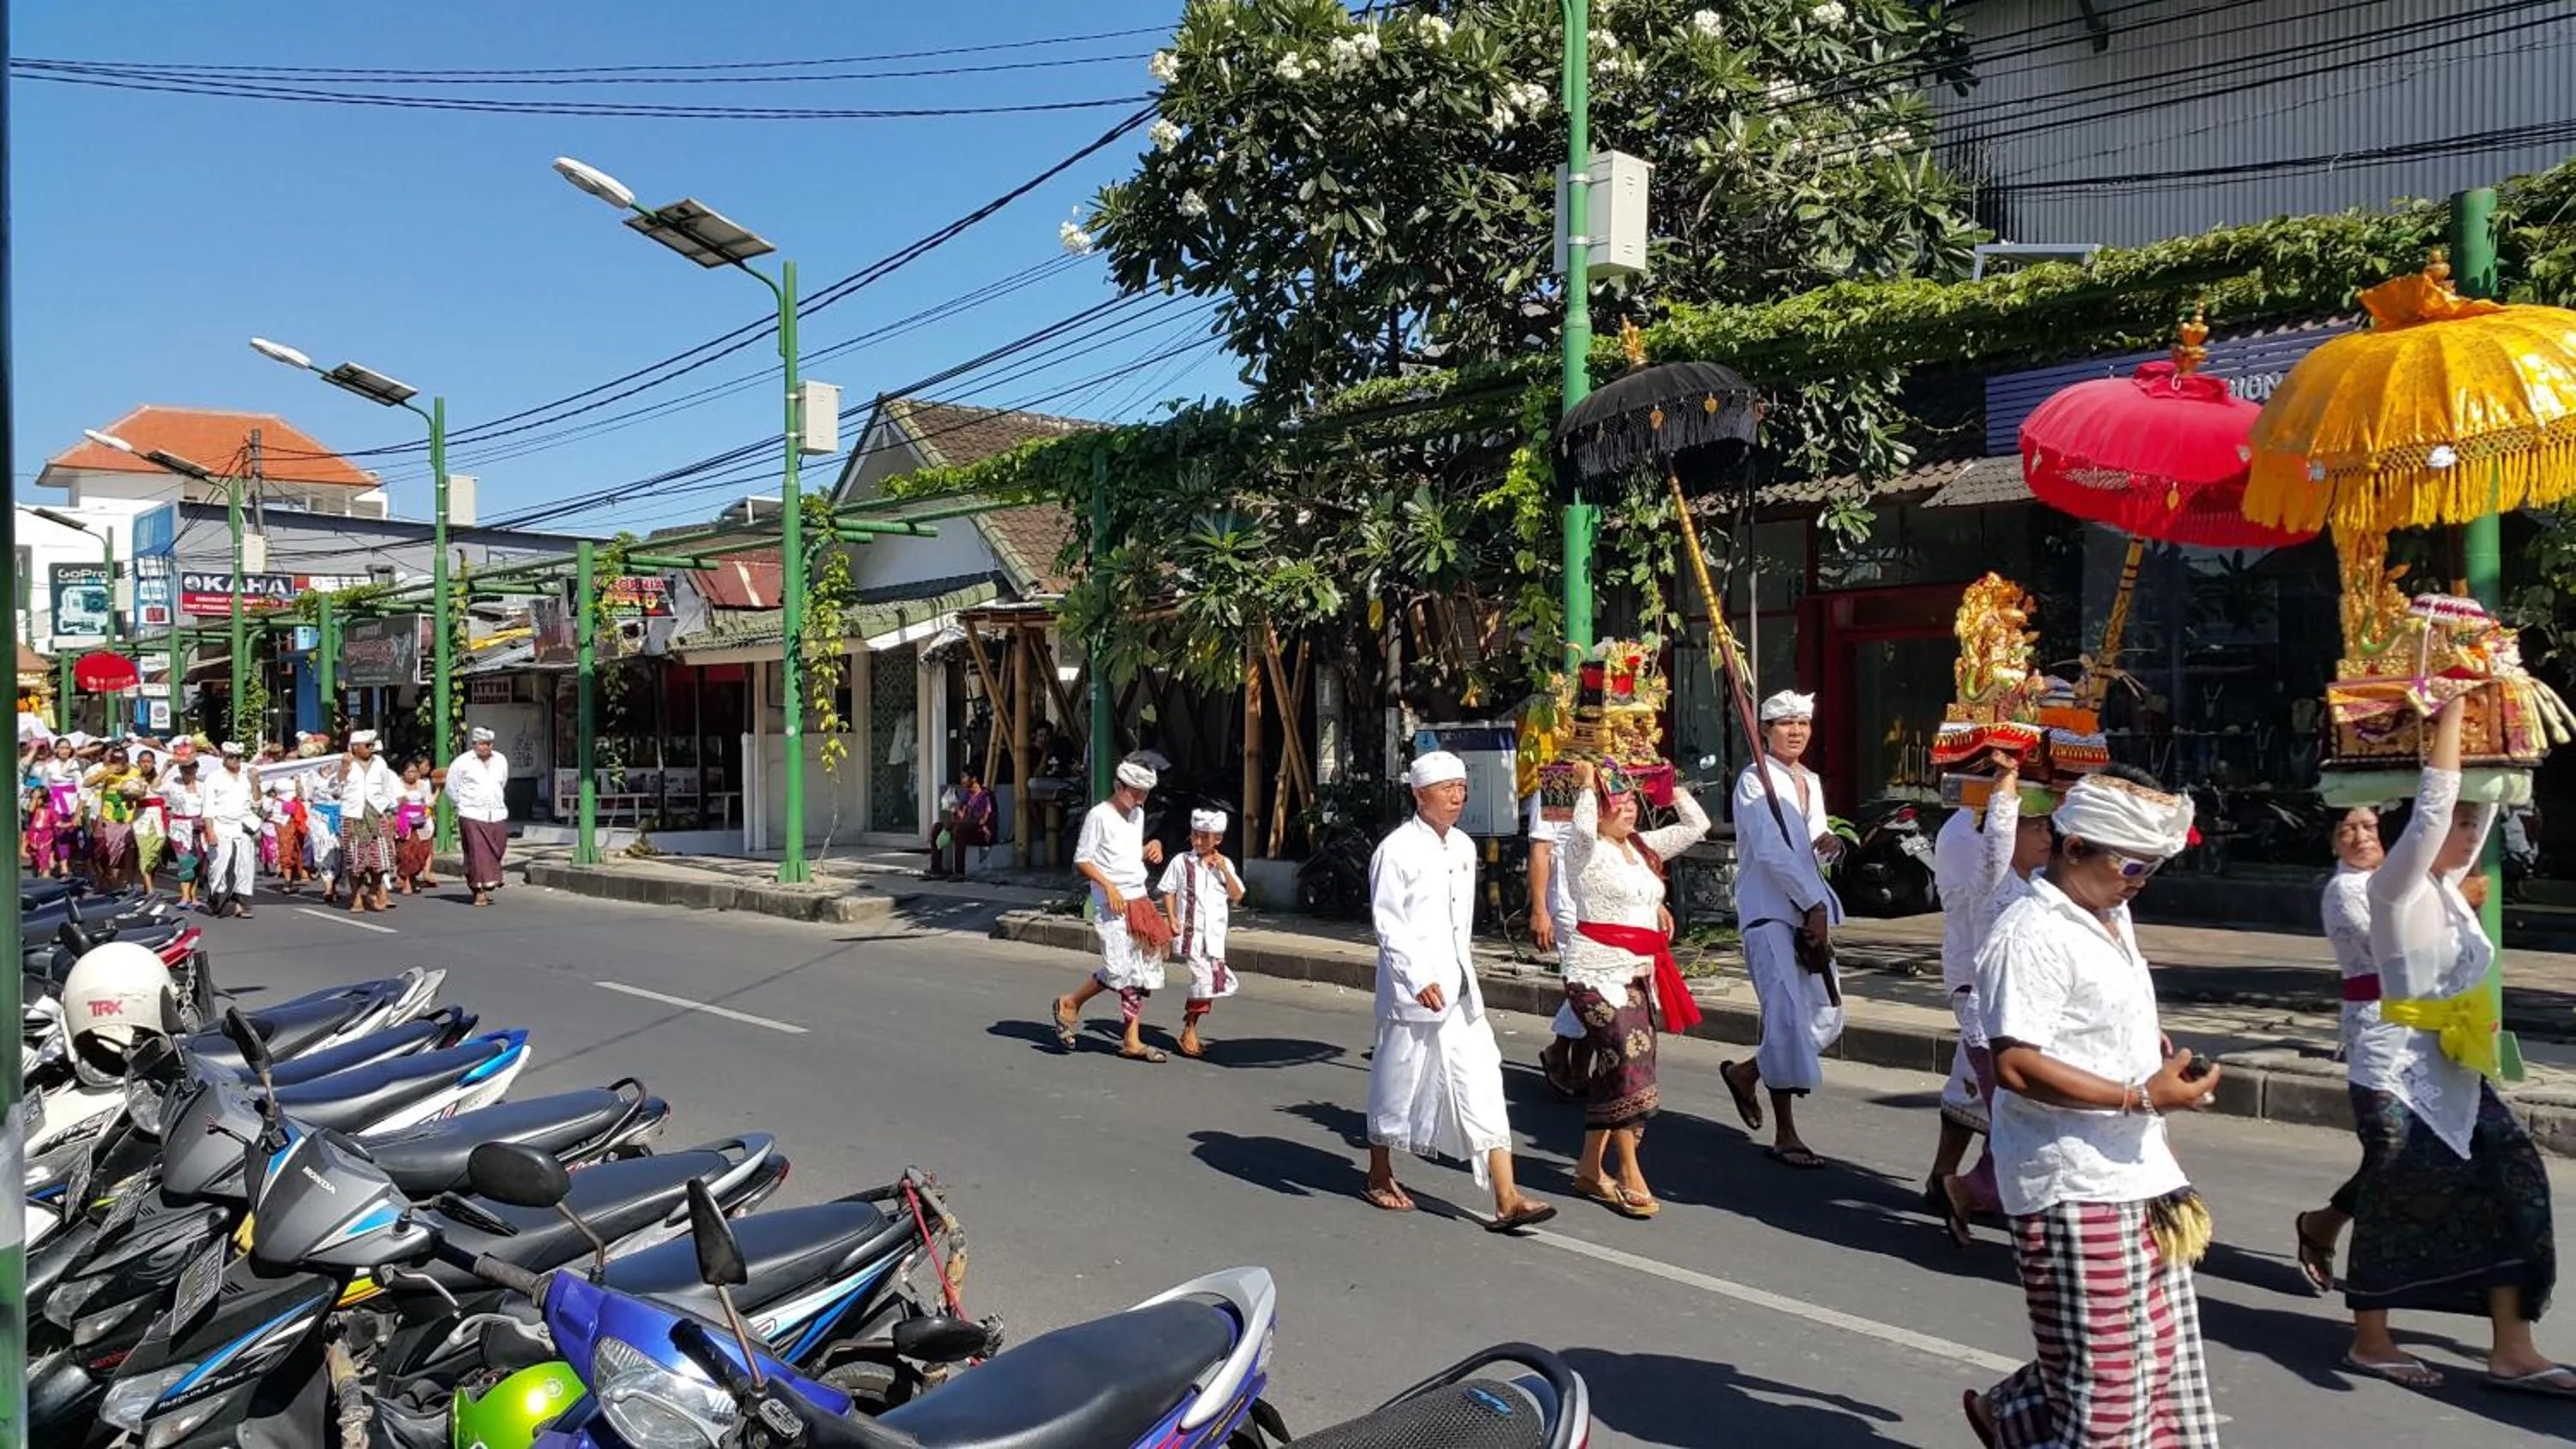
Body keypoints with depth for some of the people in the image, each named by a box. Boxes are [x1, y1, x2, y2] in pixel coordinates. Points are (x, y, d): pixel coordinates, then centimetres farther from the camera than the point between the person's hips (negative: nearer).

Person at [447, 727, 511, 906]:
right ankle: (479, 891, -9)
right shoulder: (462, 762, -2)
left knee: (496, 852, 2)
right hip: (472, 816, -4)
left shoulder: (501, 760, 11)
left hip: (497, 815, 4)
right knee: (477, 853, -10)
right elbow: (451, 788, 8)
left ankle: (487, 886, 16)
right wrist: (460, 806, 13)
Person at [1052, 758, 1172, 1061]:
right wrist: (1109, 886, -19)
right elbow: (1081, 860, -9)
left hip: (1139, 901, 8)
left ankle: (1132, 1041, 8)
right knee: (1120, 968, -15)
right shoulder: (1099, 815, -8)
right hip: (1111, 905, -8)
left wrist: (1151, 849, 6)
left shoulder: (1138, 814, 16)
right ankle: (1070, 1004, 8)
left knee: (1145, 969, 4)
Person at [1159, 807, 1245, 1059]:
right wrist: (1173, 920, -8)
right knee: (1203, 977, -13)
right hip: (1190, 932, -4)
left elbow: (1237, 896, 2)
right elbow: (1168, 891, 2)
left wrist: (1224, 870, -8)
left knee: (1211, 982, 7)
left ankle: (1190, 1031, 22)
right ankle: (1190, 1032, 0)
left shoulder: (1224, 864, 8)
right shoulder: (1182, 862, -1)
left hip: (1215, 934, 4)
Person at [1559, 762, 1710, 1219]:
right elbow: (1582, 830, -33)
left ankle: (1590, 1169, 21)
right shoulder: (1586, 852, -9)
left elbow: (1696, 825, 16)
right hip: (1598, 973, -8)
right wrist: (1587, 786, -20)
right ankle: (1630, 1175, -6)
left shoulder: (1643, 847, 13)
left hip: (1637, 975, 8)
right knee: (1627, 1065, -14)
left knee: (1614, 1072, 11)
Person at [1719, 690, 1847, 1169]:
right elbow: (1771, 851, -15)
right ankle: (1786, 1136, -7)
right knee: (1789, 1016, -14)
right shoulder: (1754, 781, -5)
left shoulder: (1811, 782, 19)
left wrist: (1829, 843, -2)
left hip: (1809, 912, 8)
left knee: (1827, 1018, 5)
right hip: (1769, 911, -8)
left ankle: (1745, 1072, 26)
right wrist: (1815, 904, -16)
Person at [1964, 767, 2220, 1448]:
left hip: (2139, 1177, 10)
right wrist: (2140, 1095, -25)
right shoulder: (2029, 936, -19)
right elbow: (2016, 1065, -26)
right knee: (2105, 1387, -1)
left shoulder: (2112, 916, 13)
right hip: (2076, 1191, -10)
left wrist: (2156, 1051, 12)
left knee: (2160, 1361, 18)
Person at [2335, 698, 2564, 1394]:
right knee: (2395, 1199, 0)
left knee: (2512, 1181, 4)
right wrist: (2450, 714, -16)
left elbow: (2485, 799, 16)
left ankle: (2511, 1349, 11)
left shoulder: (2446, 885, 11)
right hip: (2400, 1070, -9)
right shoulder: (2396, 886, -12)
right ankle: (2370, 1341, 15)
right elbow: (2433, 802, -22)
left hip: (2454, 1069, 9)